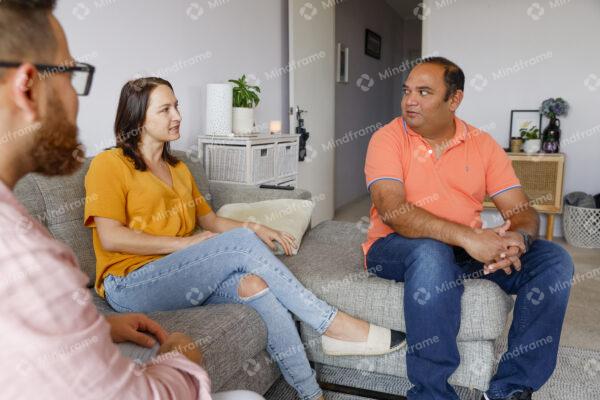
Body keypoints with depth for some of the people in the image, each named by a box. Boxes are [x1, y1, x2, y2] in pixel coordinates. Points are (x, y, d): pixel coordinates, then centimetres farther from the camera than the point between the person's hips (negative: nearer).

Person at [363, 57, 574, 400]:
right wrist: (467, 237, -33)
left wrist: (517, 238, -26)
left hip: (470, 249, 5)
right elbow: (391, 210, -24)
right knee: (433, 254, -38)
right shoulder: (388, 139, -8)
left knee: (554, 260, -13)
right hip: (399, 248, -4)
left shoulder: (483, 144, 3)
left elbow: (522, 210, 0)